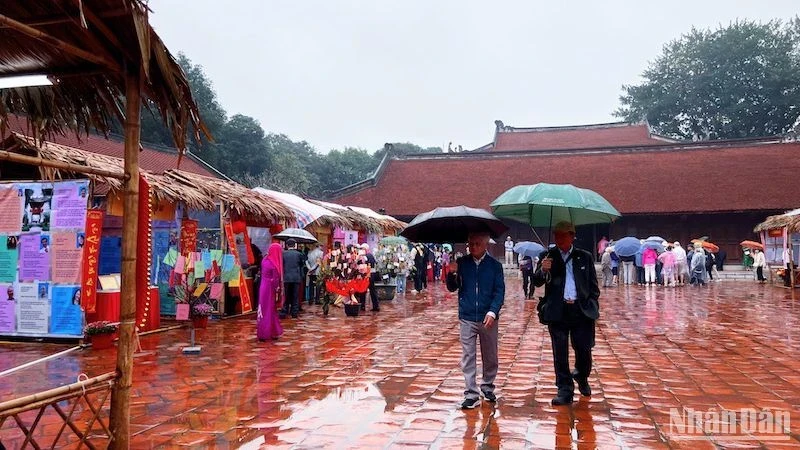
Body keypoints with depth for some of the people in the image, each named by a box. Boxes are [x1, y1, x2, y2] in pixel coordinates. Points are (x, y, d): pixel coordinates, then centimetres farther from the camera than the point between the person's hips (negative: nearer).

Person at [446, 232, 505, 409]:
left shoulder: (495, 265, -3)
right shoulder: (461, 263, -1)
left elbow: (499, 292, -4)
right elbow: (452, 288, 2)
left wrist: (492, 312, -18)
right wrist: (452, 274, -18)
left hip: (488, 319, 0)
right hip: (467, 318, 0)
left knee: (490, 356, 13)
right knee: (468, 357, 1)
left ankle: (488, 387, 31)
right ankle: (471, 395, 7)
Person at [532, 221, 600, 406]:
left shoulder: (585, 257, 7)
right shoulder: (548, 257, 5)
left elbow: (593, 284, 10)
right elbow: (536, 282, 0)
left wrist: (593, 305, 0)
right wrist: (543, 270, -21)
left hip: (581, 310, 0)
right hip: (557, 312, 0)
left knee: (584, 350, 4)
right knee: (560, 353, 4)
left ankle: (582, 378, 34)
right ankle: (565, 390, 14)